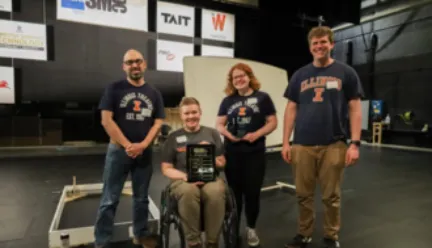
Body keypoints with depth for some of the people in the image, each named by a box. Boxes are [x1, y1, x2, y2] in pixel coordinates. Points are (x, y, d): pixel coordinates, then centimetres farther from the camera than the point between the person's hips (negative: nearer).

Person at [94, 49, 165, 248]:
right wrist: (127, 145, -13)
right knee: (110, 199, 2)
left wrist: (142, 145, -12)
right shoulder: (114, 89, 0)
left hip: (144, 152, 3)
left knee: (141, 197, 13)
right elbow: (106, 120, -8)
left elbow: (158, 123, 4)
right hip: (118, 150, -2)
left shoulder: (154, 94, 8)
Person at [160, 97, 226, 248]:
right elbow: (166, 169, 8)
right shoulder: (173, 137, 11)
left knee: (216, 192, -35)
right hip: (182, 180, 0)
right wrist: (185, 176, -11)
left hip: (210, 177, 1)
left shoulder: (212, 133, 13)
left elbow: (222, 164, 13)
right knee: (188, 192, -37)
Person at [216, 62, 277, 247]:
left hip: (255, 152, -2)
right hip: (232, 153, 2)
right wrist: (227, 133, -13)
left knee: (252, 191, 5)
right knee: (234, 191, 10)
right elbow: (219, 124, 8)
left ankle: (251, 228, 26)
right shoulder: (228, 101, 10)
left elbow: (272, 122, 0)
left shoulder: (262, 97, 3)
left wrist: (257, 134, -16)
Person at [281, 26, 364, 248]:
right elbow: (291, 109, 9)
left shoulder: (346, 73, 4)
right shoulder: (300, 75, 10)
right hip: (302, 145, 2)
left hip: (334, 145, -2)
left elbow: (355, 109, 1)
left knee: (331, 196, 8)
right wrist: (286, 142, 4)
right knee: (303, 194, 10)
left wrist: (355, 143, -7)